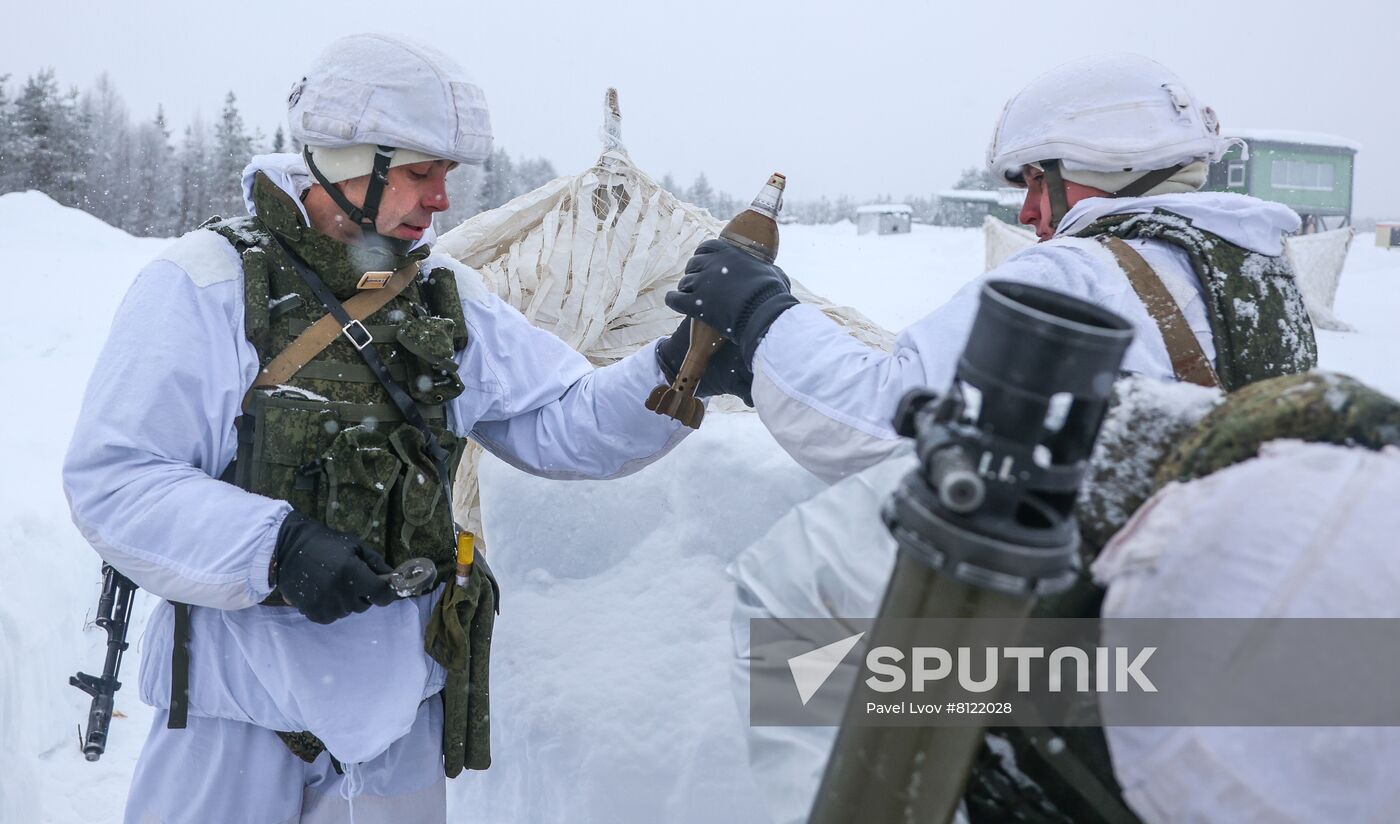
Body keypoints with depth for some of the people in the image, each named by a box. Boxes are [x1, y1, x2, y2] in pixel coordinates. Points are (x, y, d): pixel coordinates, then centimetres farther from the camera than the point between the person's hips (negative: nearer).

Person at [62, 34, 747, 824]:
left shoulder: (450, 298, 2)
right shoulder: (202, 287, -11)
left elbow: (563, 423, -1)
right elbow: (111, 479, -13)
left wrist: (673, 373, -18)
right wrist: (273, 545, -26)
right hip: (239, 693, -3)